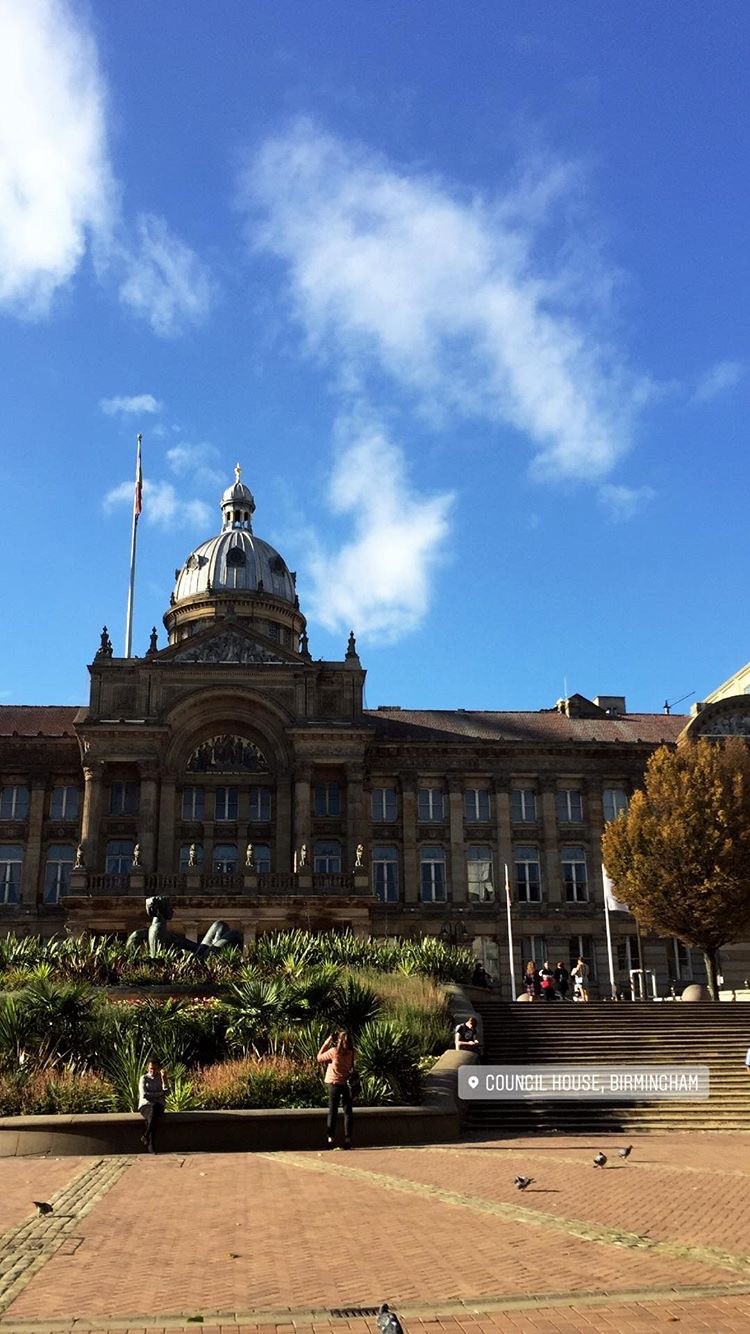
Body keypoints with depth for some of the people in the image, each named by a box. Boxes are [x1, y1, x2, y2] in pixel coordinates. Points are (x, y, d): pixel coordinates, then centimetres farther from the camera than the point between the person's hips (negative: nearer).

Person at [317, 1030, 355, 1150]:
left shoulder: (334, 1051, -14)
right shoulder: (351, 1052, -5)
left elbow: (319, 1057, -1)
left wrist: (327, 1042, 0)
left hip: (334, 1083, -2)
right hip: (347, 1084, 2)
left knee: (332, 1111, 8)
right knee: (348, 1112, 7)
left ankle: (331, 1138, 6)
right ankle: (347, 1139, 5)